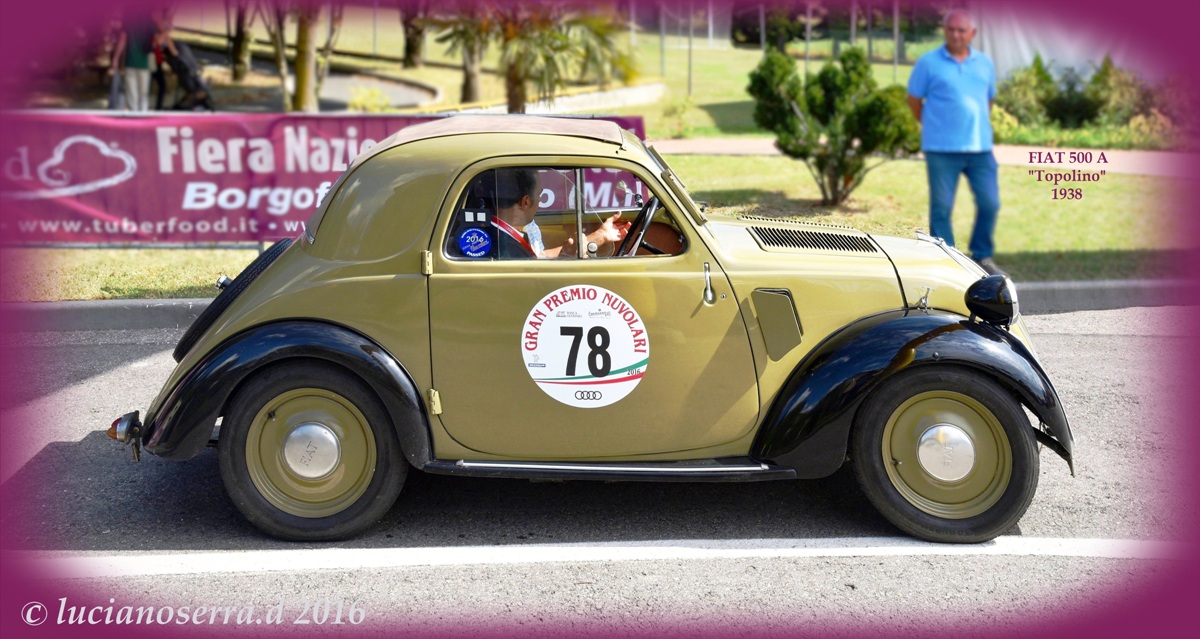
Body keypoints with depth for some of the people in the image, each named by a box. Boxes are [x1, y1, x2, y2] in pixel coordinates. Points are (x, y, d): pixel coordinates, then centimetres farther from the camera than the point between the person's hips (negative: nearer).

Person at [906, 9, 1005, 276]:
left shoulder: (985, 63, 10)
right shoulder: (928, 63, -2)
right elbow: (913, 100, 6)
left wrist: (980, 130, 15)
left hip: (980, 147, 4)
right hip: (942, 149, -3)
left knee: (990, 203, 3)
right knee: (942, 207, 2)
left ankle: (982, 256, 21)